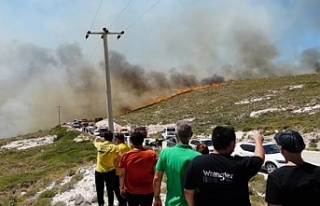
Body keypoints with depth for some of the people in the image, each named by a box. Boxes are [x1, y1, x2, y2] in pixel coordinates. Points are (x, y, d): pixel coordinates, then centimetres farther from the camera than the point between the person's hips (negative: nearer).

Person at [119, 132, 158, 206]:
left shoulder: (126, 156, -11)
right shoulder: (152, 154, -12)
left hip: (131, 191, 1)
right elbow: (155, 173, -8)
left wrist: (122, 188, 4)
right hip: (147, 191, -1)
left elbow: (122, 174, -8)